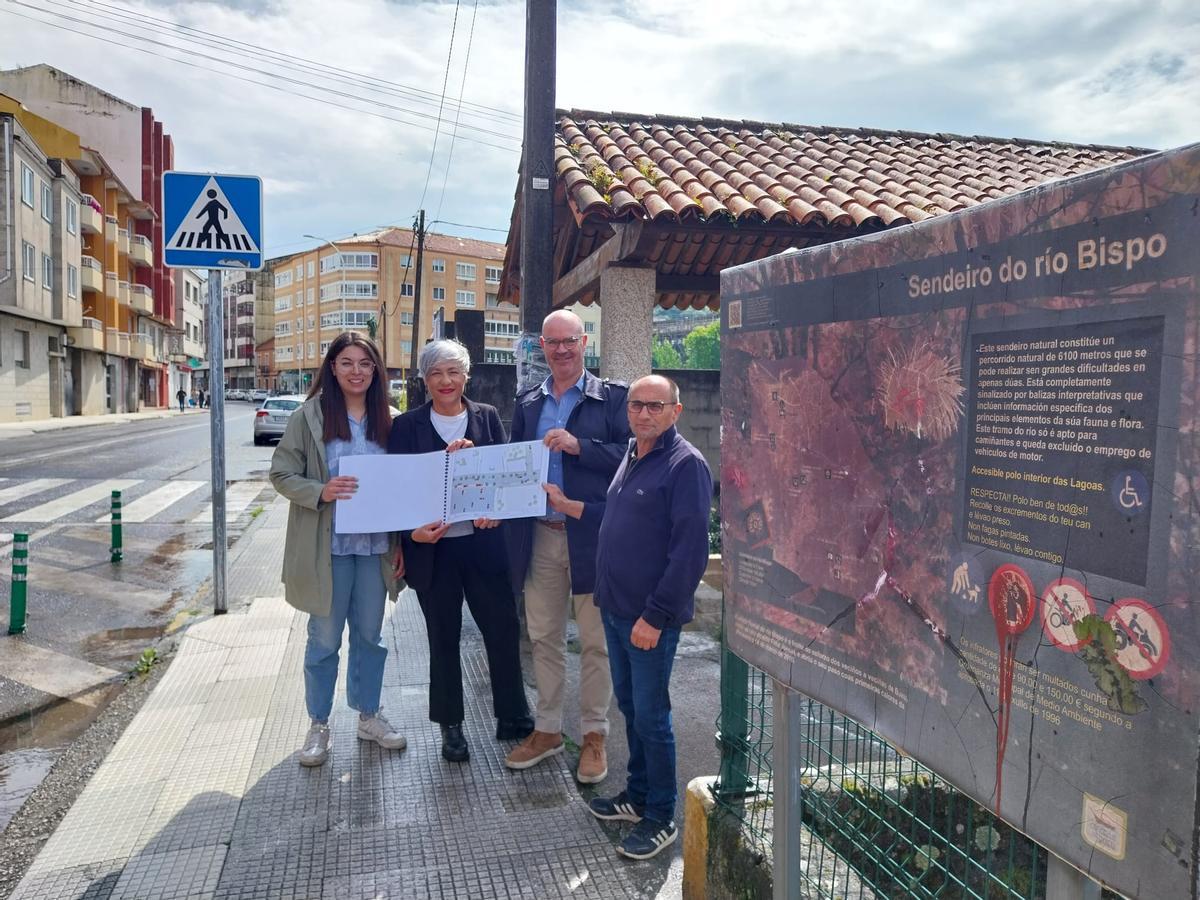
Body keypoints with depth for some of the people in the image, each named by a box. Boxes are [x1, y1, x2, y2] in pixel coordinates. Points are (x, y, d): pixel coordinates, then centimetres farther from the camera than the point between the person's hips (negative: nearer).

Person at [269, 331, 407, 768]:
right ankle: (318, 724, 25)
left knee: (370, 634, 14)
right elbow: (281, 473, -4)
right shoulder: (309, 416, -6)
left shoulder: (385, 419, 4)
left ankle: (369, 715, 31)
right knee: (324, 639, 8)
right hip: (327, 546, -3)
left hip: (375, 546, 4)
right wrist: (320, 492, -23)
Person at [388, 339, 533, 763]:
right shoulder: (407, 426, 1)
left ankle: (512, 718, 23)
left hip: (483, 542, 1)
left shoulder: (488, 417, 5)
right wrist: (412, 531, -17)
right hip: (432, 547, -1)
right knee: (443, 639, 11)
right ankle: (450, 726, 26)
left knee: (504, 629, 4)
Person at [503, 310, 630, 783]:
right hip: (539, 536, 4)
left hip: (592, 536, -4)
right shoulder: (527, 403, 12)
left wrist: (579, 445, -21)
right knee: (543, 638, 14)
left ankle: (594, 735, 22)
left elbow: (629, 456, -11)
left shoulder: (612, 397, -2)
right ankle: (547, 729, 29)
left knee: (595, 641, 6)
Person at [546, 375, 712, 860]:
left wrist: (655, 616, -20)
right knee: (629, 706, 19)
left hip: (651, 618, -8)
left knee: (650, 717, 3)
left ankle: (662, 817, 20)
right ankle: (637, 795, 35)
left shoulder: (685, 464, -16)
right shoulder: (631, 456, 11)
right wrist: (568, 506, 15)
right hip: (615, 607, 8)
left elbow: (690, 550, -20)